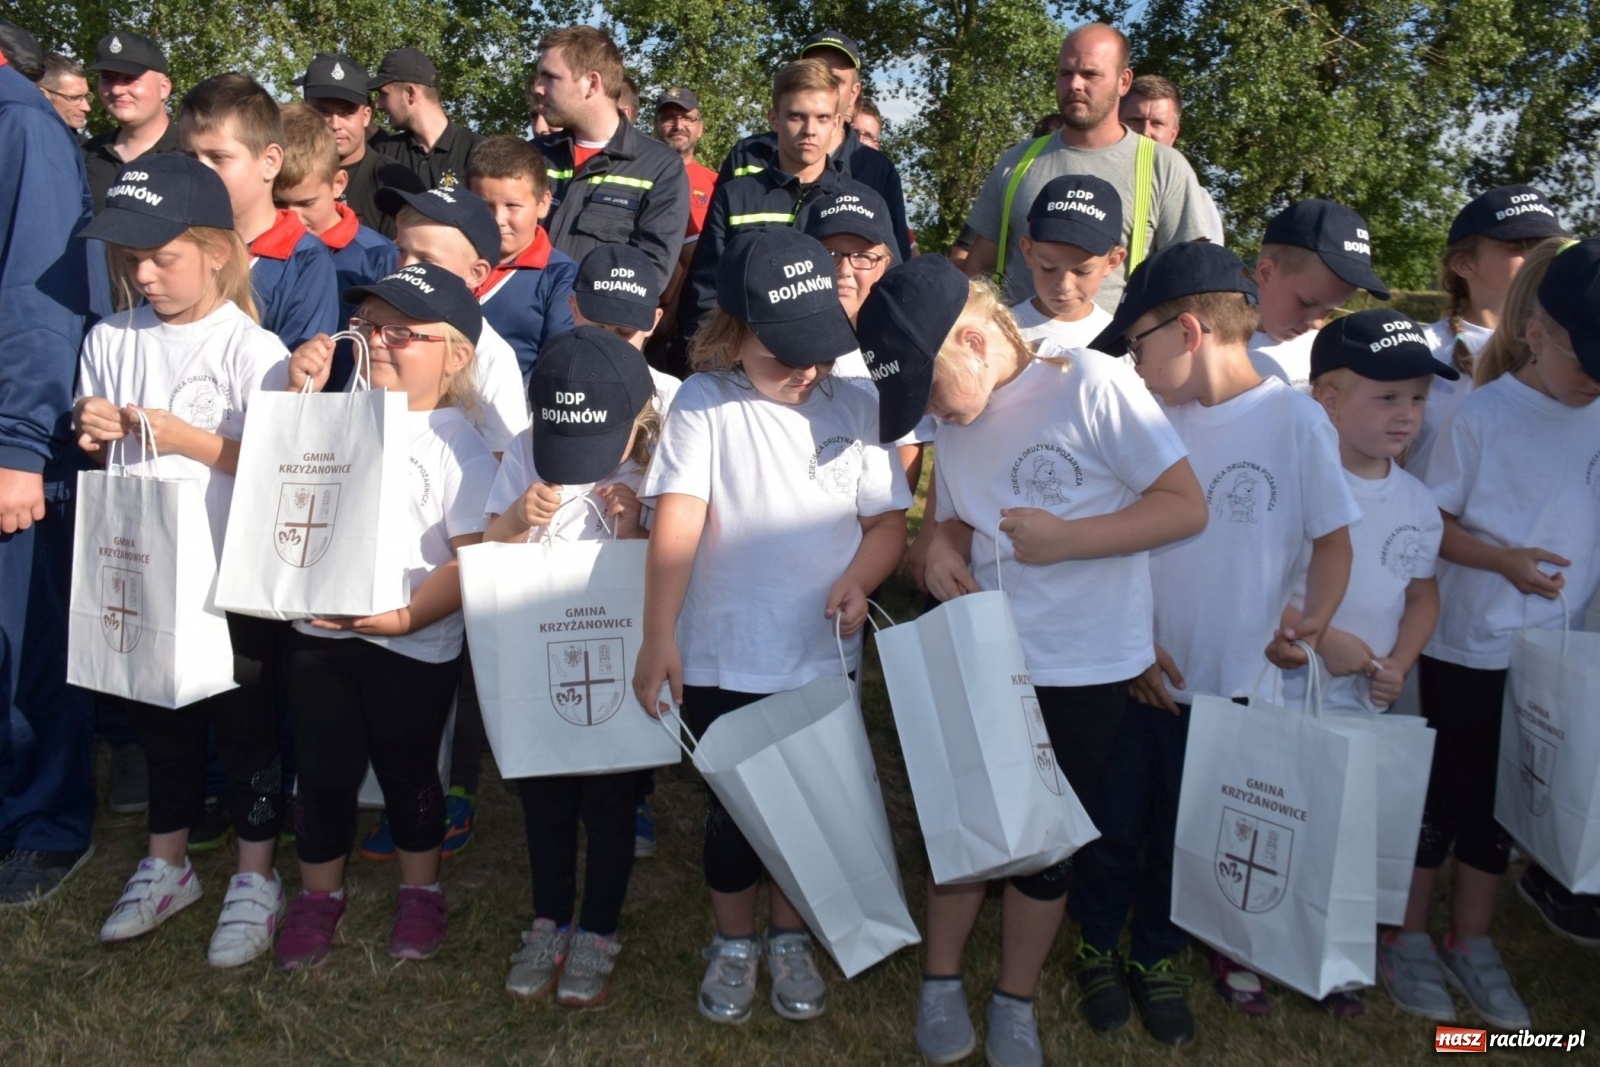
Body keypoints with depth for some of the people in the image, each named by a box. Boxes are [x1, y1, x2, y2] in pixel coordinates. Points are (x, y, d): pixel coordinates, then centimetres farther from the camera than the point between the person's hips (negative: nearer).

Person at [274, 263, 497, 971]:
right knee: (323, 772, 15)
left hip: (415, 643, -4)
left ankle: (420, 892, 34)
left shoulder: (460, 445, -9)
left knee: (408, 773, 12)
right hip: (319, 631, 4)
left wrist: (403, 617, -24)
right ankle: (319, 894, 35)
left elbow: (475, 560, -14)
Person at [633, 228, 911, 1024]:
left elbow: (888, 518, 3)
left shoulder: (853, 408, -1)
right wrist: (658, 636, -24)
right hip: (721, 659, -2)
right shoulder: (704, 404, -9)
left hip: (824, 658, 2)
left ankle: (790, 937, 39)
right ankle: (734, 942, 36)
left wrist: (860, 577, -18)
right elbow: (677, 520, -18)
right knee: (731, 806, 13)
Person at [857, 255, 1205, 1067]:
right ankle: (941, 982, 35)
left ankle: (1015, 1002, 33)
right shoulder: (951, 422, 2)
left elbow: (1187, 506, -15)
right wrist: (942, 551, -9)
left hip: (1085, 670, -3)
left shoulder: (1092, 386, -16)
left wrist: (1067, 538, -24)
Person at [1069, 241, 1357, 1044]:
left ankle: (1158, 958, 37)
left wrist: (1310, 624, -17)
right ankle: (1099, 947, 36)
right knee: (1113, 823, 13)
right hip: (1135, 674, 2)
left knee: (1186, 833, 15)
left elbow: (1333, 540, -2)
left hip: (1228, 681, -1)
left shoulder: (1295, 419, -10)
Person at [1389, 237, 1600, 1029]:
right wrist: (1504, 560, -21)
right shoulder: (1481, 415, -12)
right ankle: (1406, 939, 24)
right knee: (1445, 790, 7)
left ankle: (1471, 943, 30)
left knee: (1506, 799, 15)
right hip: (1469, 646, -4)